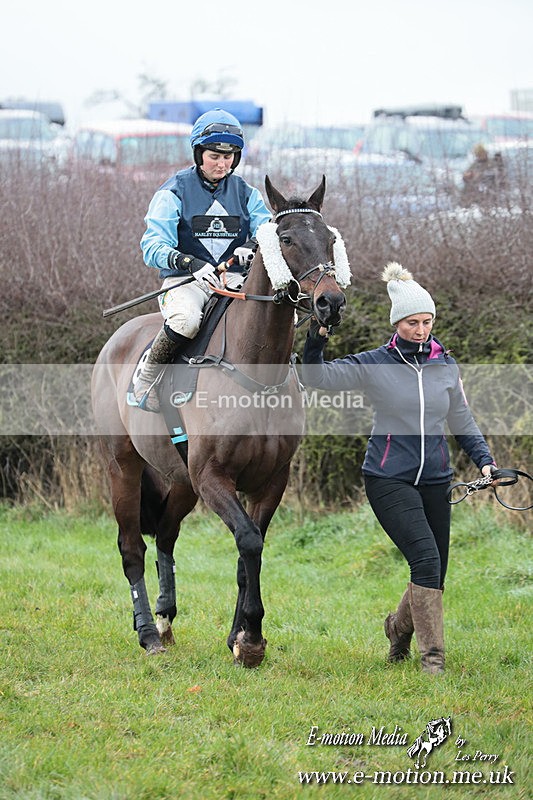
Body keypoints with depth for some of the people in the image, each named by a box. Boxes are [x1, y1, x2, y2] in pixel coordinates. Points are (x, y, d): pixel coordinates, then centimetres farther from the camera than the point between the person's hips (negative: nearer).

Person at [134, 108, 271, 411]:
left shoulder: (245, 193, 12)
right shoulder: (174, 192, -1)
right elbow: (153, 247, -11)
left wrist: (253, 246, -21)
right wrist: (191, 263, -30)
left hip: (234, 280, 4)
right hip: (184, 281, -4)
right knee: (186, 320, -39)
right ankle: (148, 375, -13)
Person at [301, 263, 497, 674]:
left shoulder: (446, 366, 7)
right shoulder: (374, 365, -4)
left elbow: (463, 422, 14)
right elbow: (316, 377, -8)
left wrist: (485, 459, 0)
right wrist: (316, 343, -25)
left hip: (435, 481, 4)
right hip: (389, 480, -4)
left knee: (435, 576, 8)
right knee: (426, 559, -20)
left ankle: (400, 626, 38)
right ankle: (433, 654, -13)